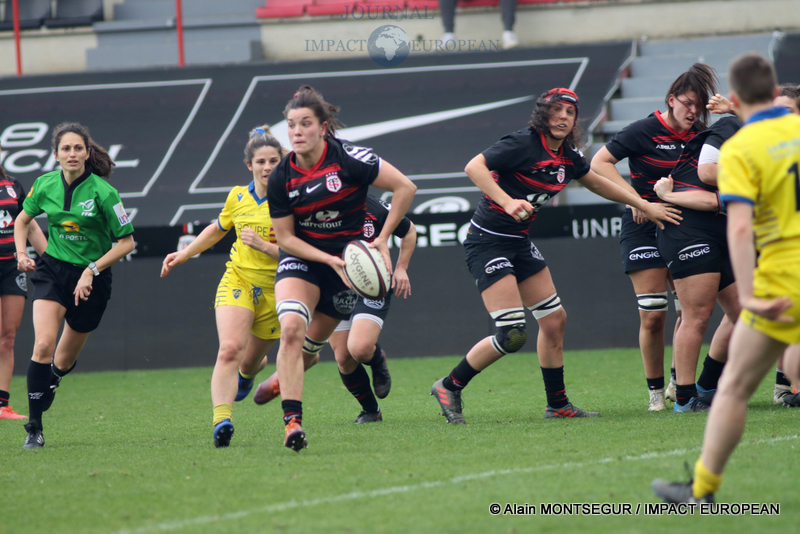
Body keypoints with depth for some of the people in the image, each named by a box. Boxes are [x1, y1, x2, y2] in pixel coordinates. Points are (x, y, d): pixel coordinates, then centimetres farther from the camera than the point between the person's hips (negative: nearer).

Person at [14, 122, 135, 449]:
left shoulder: (103, 192, -15)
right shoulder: (45, 185, -4)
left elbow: (126, 241, -9)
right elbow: (23, 219, 16)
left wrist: (92, 270, -16)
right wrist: (21, 253, 0)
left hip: (91, 279, -1)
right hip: (52, 271, 1)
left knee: (64, 361, 9)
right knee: (43, 345, -20)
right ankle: (34, 429, -16)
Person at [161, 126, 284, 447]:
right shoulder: (238, 197, 3)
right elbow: (217, 230, 24)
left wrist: (263, 245, -24)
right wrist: (183, 255, 19)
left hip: (274, 290, -1)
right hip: (237, 280, 1)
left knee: (250, 362, 15)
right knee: (230, 348, -24)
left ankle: (248, 372, 55)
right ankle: (221, 420, -35)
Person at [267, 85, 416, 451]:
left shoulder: (348, 158, -18)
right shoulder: (281, 178, -10)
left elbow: (405, 188, -14)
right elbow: (285, 238, -4)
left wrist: (382, 239, -16)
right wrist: (329, 260, -18)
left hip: (346, 261, 0)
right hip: (301, 259, 0)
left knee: (313, 341, 11)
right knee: (291, 327, -25)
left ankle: (283, 380, 46)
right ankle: (292, 421, -27)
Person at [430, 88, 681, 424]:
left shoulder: (568, 157, 7)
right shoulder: (523, 144, -18)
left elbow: (597, 183, 25)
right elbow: (473, 167, -26)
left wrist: (644, 206, 28)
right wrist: (507, 202, -36)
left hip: (519, 242, 9)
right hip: (487, 241, -9)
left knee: (554, 319, 10)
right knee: (512, 334, -15)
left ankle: (558, 405, 22)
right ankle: (449, 387, 1)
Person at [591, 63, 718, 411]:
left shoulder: (699, 135, 5)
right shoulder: (644, 131, -9)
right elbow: (599, 163, -12)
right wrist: (635, 197, -20)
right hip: (644, 226, -4)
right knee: (652, 315, -7)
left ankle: (682, 383, 17)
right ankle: (655, 391, 7)